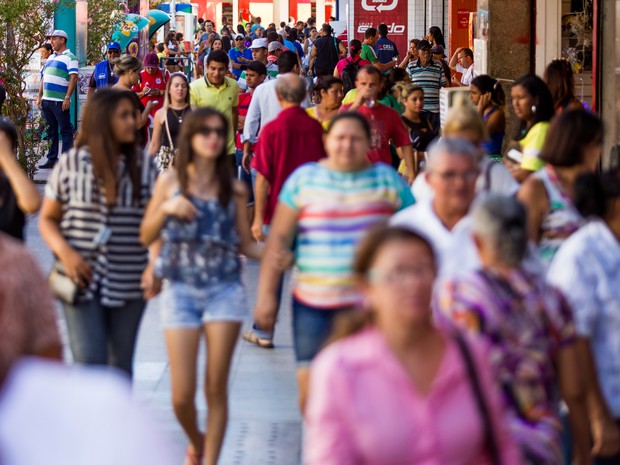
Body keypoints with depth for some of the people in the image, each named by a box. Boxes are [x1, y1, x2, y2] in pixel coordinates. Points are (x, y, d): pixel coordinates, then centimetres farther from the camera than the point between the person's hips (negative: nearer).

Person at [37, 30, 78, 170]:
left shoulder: (69, 57, -4)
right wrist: (39, 96, 15)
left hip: (60, 101, -8)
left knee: (65, 131, -3)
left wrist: (67, 98, -19)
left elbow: (73, 78, -13)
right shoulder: (51, 58, 20)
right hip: (46, 100, 8)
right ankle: (51, 160, 15)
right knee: (50, 132, 11)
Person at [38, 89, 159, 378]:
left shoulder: (143, 166, 2)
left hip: (127, 285, 2)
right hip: (82, 279, -2)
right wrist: (65, 253, -13)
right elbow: (47, 219, 5)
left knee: (121, 365, 10)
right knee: (89, 363, -9)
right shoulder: (71, 165, -1)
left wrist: (155, 265, -14)